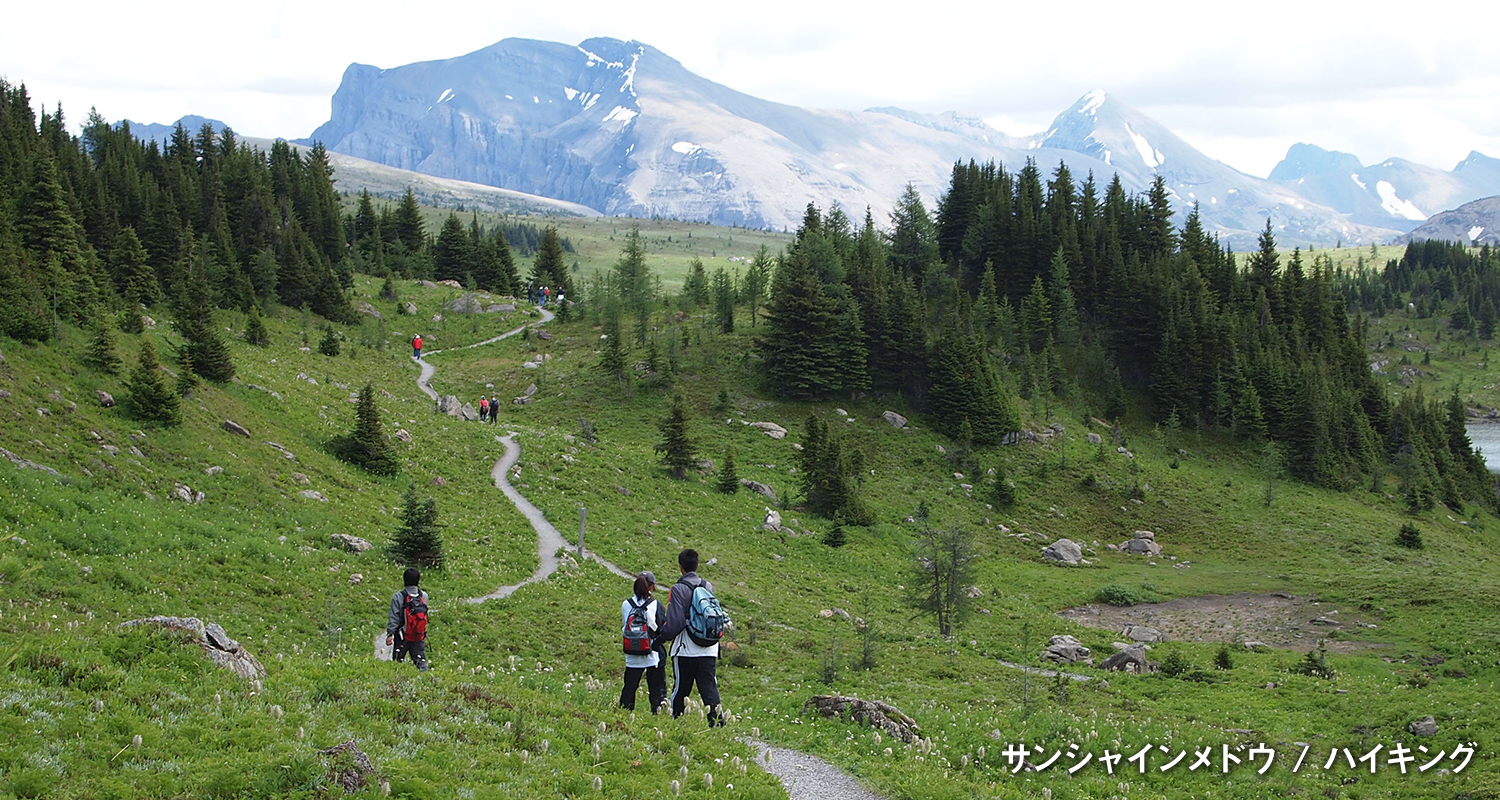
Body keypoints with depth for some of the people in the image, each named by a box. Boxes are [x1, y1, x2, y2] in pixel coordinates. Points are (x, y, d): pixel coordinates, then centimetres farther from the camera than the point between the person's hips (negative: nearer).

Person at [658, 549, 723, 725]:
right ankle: (717, 722, -9)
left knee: (680, 691, 7)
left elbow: (675, 622, -13)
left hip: (685, 651, -4)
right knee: (710, 690, 1)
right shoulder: (708, 587, 7)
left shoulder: (678, 589, -10)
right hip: (709, 651, 4)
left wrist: (664, 634, 3)